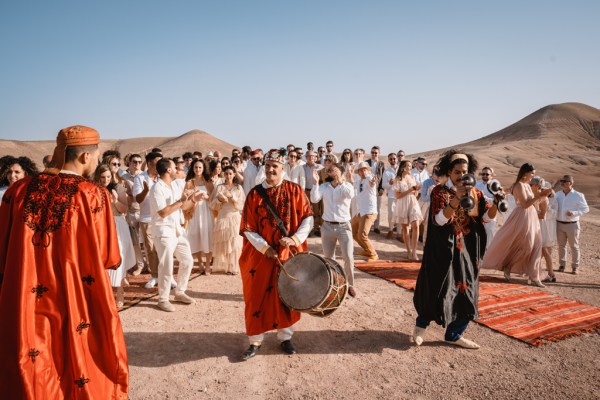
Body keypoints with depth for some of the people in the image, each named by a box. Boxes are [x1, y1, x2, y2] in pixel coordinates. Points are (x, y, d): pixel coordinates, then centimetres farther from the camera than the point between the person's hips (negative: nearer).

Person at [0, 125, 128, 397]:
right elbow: (109, 259, -6)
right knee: (86, 376, 17)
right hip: (78, 307, -3)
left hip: (23, 308, 4)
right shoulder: (93, 194, -12)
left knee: (31, 381, 21)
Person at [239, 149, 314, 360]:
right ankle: (255, 341, 22)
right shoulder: (255, 193, -2)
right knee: (257, 297, 6)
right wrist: (265, 247, -14)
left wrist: (296, 238, -16)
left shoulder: (295, 190, -2)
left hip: (289, 253, 0)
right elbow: (247, 228, -3)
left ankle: (285, 337, 30)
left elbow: (308, 218, -2)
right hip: (261, 254, 0)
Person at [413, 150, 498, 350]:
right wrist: (456, 199, -30)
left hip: (467, 250, 5)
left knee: (466, 291, 8)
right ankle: (421, 325, 26)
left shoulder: (475, 193, 7)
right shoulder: (439, 191, -7)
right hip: (444, 249, -5)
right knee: (438, 290, 1)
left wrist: (496, 204, -22)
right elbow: (438, 220, -19)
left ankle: (454, 334, 24)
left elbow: (487, 216, -3)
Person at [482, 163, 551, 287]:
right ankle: (507, 267, 16)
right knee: (524, 246, -3)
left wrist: (540, 195, 3)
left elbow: (531, 201, 14)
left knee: (535, 246, 8)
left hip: (531, 217, 9)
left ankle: (534, 277, 14)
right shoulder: (519, 185, -14)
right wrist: (538, 196, -15)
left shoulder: (527, 185, 14)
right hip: (523, 217, -9)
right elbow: (525, 204, -19)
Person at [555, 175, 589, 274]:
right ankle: (562, 264, 22)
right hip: (559, 224, 3)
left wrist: (574, 213, -17)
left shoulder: (578, 195, -7)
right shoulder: (558, 194, 5)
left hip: (572, 225, -3)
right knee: (561, 245, 11)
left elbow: (586, 208, -2)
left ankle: (575, 266, 17)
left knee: (574, 246, 7)